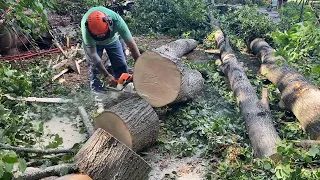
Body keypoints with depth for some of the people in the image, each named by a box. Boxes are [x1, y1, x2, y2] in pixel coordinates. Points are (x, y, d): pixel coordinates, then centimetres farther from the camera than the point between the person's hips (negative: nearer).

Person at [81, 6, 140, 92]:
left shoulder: (116, 20, -41)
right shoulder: (85, 26, -41)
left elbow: (132, 45, -36)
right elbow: (93, 54, -35)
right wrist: (107, 75, -35)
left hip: (112, 39, 1)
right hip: (92, 41, -1)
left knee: (121, 65, -6)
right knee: (94, 63, -16)